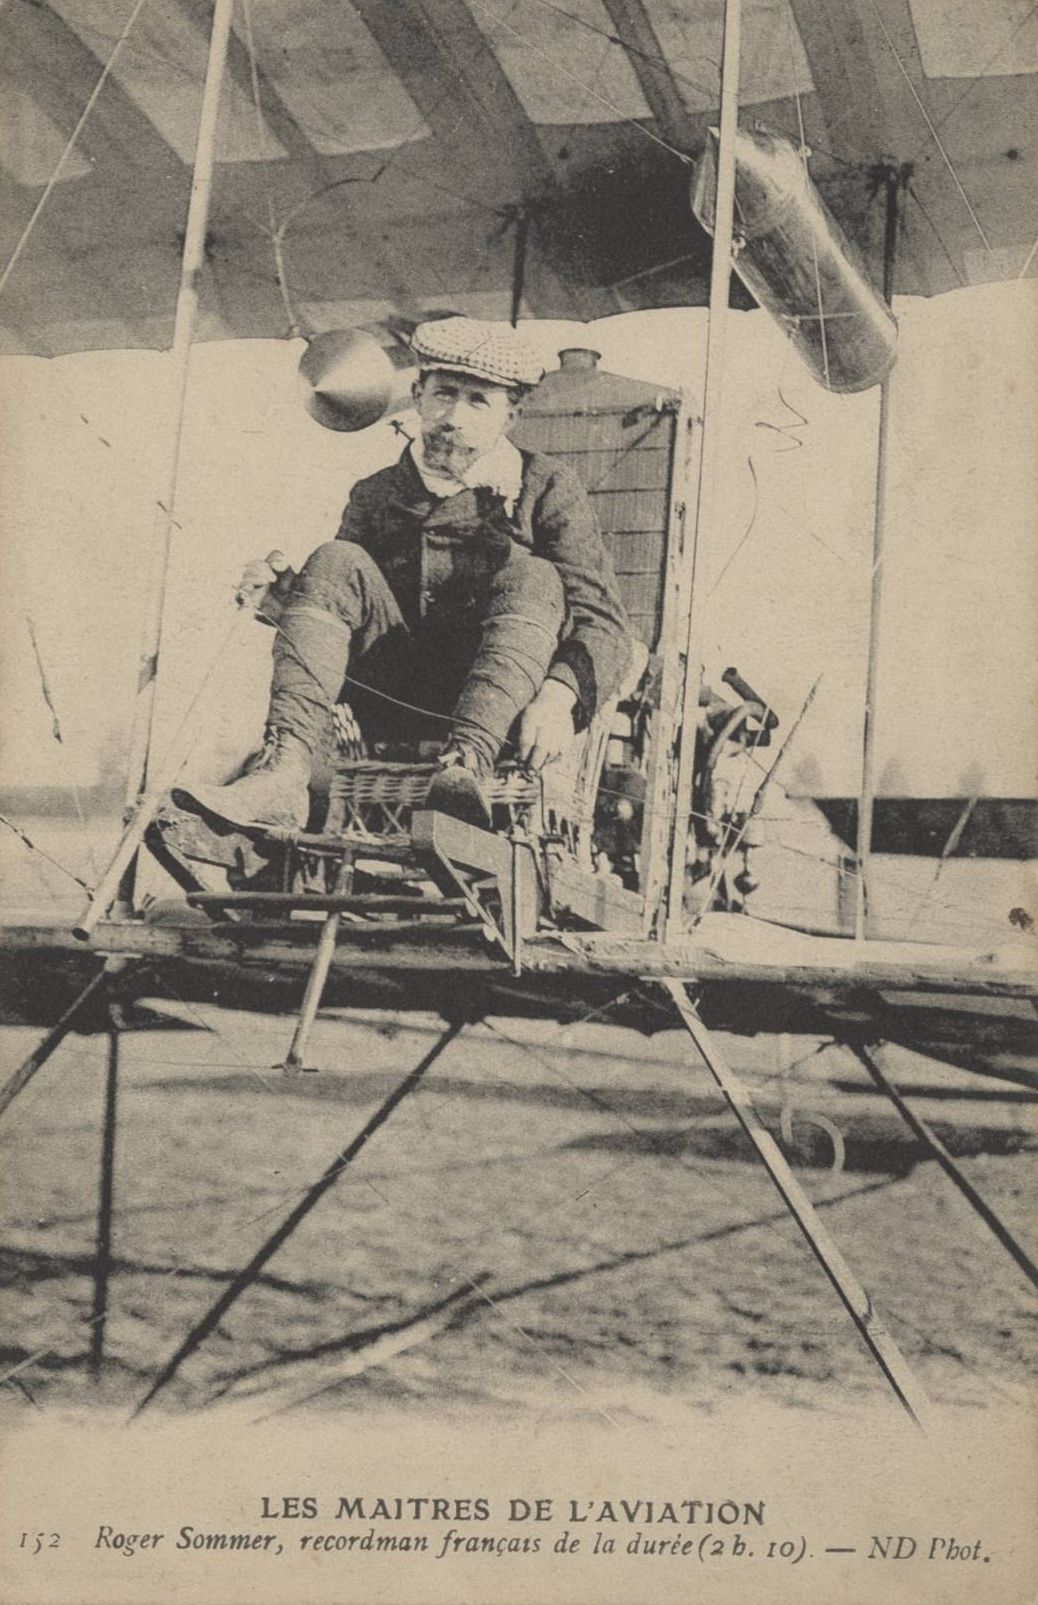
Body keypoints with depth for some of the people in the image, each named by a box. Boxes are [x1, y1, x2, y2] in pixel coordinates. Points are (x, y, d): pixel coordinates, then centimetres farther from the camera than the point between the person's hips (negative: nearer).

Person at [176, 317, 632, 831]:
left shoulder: (547, 491, 6)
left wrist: (558, 696, -27)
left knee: (533, 578, -24)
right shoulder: (378, 495, 16)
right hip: (398, 712, 2)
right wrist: (280, 600, -9)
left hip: (498, 715, -2)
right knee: (336, 563, -15)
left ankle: (466, 766, -47)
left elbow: (603, 623, -5)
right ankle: (281, 773, -35)